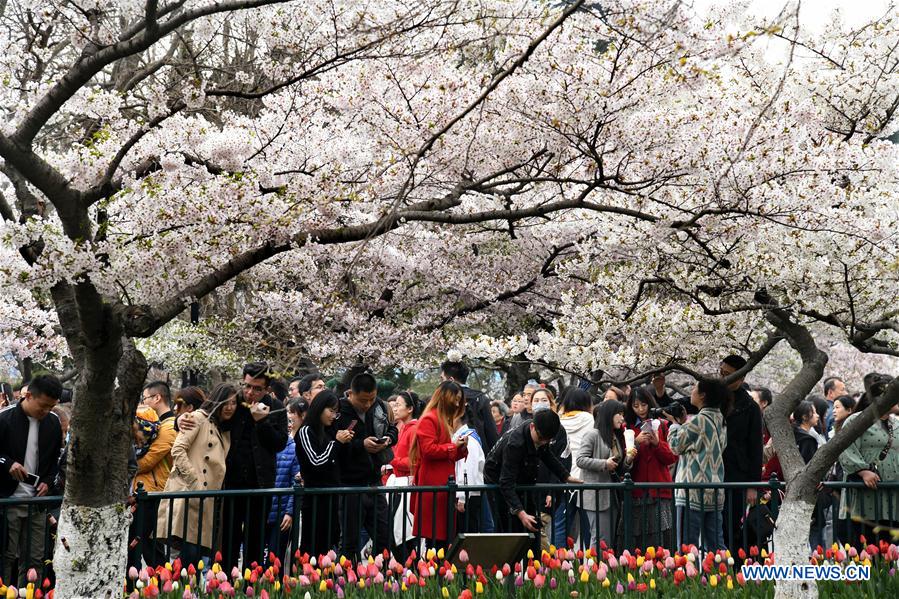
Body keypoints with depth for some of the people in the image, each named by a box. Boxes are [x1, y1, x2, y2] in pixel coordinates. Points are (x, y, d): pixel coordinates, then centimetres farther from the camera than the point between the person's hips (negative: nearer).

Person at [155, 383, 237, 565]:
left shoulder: (225, 431, 23)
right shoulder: (199, 418, -1)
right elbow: (178, 450, -10)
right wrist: (195, 481, -15)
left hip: (207, 500, 8)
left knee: (197, 553, 2)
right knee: (190, 552, -18)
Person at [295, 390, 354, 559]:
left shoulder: (330, 431, 15)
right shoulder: (306, 431, -6)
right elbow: (316, 461, -14)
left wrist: (345, 442, 7)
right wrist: (337, 442, -9)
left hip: (332, 495, 7)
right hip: (314, 496, -7)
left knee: (328, 545, 8)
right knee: (312, 545, -6)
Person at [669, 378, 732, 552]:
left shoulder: (698, 421, -12)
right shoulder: (720, 421, 12)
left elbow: (676, 445, -3)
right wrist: (684, 424, 16)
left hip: (693, 492, -8)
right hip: (714, 492, 8)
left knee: (687, 547, -5)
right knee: (715, 546, 10)